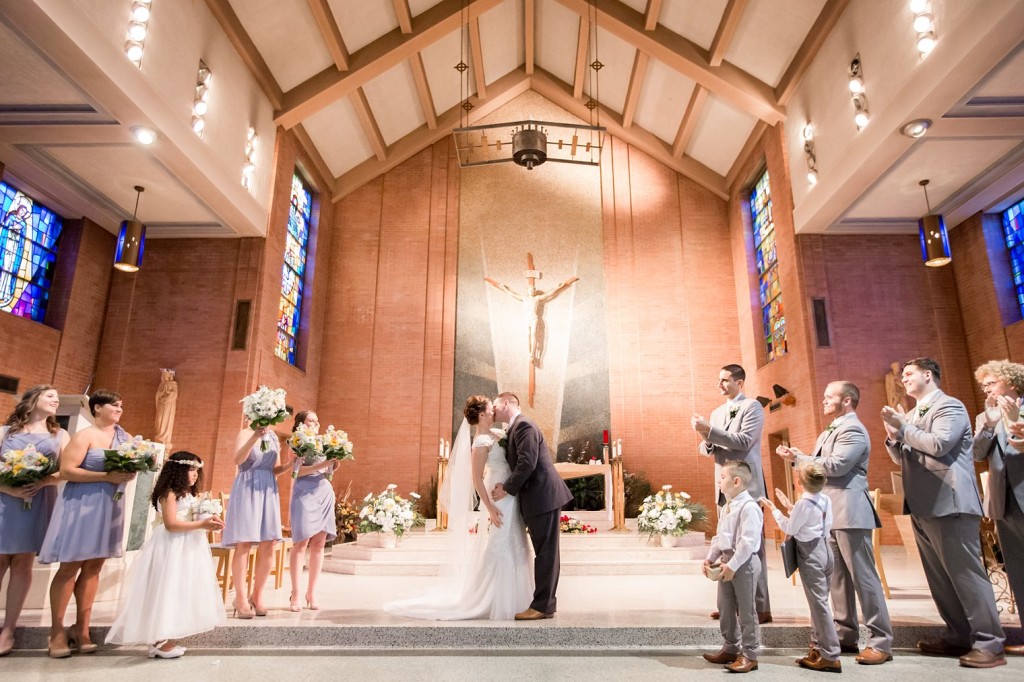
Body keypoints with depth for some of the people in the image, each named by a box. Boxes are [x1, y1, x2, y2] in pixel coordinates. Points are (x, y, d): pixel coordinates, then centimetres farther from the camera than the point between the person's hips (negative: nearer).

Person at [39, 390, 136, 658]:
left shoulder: (125, 437, 10)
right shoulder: (84, 436, -8)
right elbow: (66, 471, -15)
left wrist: (129, 474, -6)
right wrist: (107, 477, -20)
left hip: (110, 506, 6)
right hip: (81, 504, -5)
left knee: (93, 567, 8)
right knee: (70, 567, 0)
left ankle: (81, 628, 17)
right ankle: (56, 631, 11)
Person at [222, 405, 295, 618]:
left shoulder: (275, 438, 14)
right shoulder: (247, 433, -3)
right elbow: (238, 460, -20)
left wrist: (290, 462, -1)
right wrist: (255, 436, -30)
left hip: (268, 491, 6)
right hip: (247, 489, -6)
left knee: (268, 544, 2)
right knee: (244, 543, -7)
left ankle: (257, 595, 13)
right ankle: (240, 598, 3)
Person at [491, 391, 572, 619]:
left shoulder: (523, 425, -13)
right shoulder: (516, 427, 17)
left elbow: (527, 463, -22)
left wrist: (507, 488, -13)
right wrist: (506, 485, -1)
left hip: (543, 497, -10)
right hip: (539, 498, 10)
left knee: (546, 552, -3)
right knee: (545, 552, 13)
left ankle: (542, 606, 3)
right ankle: (545, 602, 21)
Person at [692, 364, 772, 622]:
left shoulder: (752, 407, -5)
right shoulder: (717, 412, 15)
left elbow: (744, 441, -18)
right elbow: (706, 450, 14)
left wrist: (709, 431, -22)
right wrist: (706, 440, -9)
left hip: (747, 486, -7)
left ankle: (761, 608, 6)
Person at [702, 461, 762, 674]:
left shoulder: (749, 507, -18)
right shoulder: (726, 507, 12)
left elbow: (748, 541, -23)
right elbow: (719, 536, 17)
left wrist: (733, 565, -23)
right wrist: (710, 558, 7)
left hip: (744, 563, -9)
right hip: (727, 561, 9)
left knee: (746, 610, 2)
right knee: (725, 608, 17)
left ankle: (749, 655, 15)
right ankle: (731, 648, 32)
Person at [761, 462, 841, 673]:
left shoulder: (803, 503, -20)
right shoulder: (826, 500, 2)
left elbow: (790, 529, -11)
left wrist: (773, 509, -2)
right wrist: (791, 507, 14)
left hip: (810, 555, -8)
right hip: (825, 550, 8)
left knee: (818, 603, -2)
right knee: (819, 601, 15)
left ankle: (830, 656, 4)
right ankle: (818, 647, 24)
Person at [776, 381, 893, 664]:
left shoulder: (853, 429, -11)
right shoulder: (830, 431, 19)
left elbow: (835, 465, -21)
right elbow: (819, 464, 17)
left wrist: (798, 457, -12)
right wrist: (797, 457, 0)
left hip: (849, 511, -10)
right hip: (829, 512, 10)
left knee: (863, 576, -4)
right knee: (837, 577, 13)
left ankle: (881, 642, 4)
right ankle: (846, 636, 21)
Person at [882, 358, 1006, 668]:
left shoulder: (949, 406, -6)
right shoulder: (913, 415, 19)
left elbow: (938, 444, -21)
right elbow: (902, 459, 20)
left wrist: (903, 427, -11)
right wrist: (893, 435, 2)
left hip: (949, 503, -9)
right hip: (923, 506, 9)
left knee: (965, 572, -5)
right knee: (940, 576, 12)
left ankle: (989, 643, 3)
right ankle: (959, 636, 21)